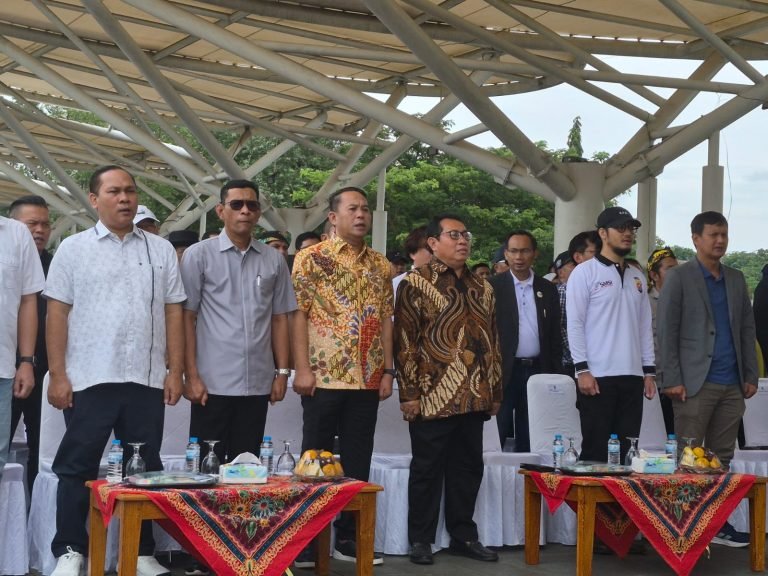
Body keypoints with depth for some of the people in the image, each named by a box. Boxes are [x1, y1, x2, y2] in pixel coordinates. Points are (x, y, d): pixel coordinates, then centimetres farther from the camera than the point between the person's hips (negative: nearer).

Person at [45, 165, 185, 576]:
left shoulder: (161, 250, 10)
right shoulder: (74, 248, 3)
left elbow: (173, 313, 9)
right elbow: (57, 314, 0)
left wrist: (175, 371, 1)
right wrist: (57, 375, -7)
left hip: (147, 380, 2)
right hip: (89, 379, -2)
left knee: (145, 469, 8)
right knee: (78, 468, 3)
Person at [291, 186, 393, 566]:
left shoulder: (380, 265, 12)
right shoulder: (312, 258, -2)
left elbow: (385, 320, 13)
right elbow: (297, 314, -6)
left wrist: (387, 371, 6)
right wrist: (302, 369, -13)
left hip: (367, 379, 5)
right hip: (324, 377, -4)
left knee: (358, 460, 9)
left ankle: (349, 536, 17)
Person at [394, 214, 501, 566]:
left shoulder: (482, 288, 15)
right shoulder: (416, 283, -3)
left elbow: (493, 341, 18)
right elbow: (404, 341, -7)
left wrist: (495, 390, 13)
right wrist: (409, 393, -12)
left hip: (474, 397, 6)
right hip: (433, 397, -5)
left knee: (468, 468, 11)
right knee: (427, 470, 4)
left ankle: (463, 535, 23)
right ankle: (420, 539, 14)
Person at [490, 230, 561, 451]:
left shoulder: (548, 289, 10)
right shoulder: (492, 287, 0)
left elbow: (555, 336, 12)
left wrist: (556, 374, 7)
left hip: (537, 370, 3)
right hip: (503, 371, -3)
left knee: (529, 438, 7)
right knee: (501, 432, -1)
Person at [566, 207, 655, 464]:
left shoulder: (637, 277, 17)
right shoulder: (585, 272, -1)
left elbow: (645, 326, 16)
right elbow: (575, 323, -7)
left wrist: (649, 371, 10)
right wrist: (582, 369, -13)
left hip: (632, 377, 6)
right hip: (597, 377, -5)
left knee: (627, 451, 6)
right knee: (595, 450, -2)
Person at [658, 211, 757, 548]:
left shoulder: (736, 280, 16)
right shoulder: (679, 277, 0)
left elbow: (747, 329, 16)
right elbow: (666, 331, -5)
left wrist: (751, 375, 9)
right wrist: (672, 380, -11)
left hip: (732, 384, 5)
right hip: (695, 382, -5)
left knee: (721, 458, 8)